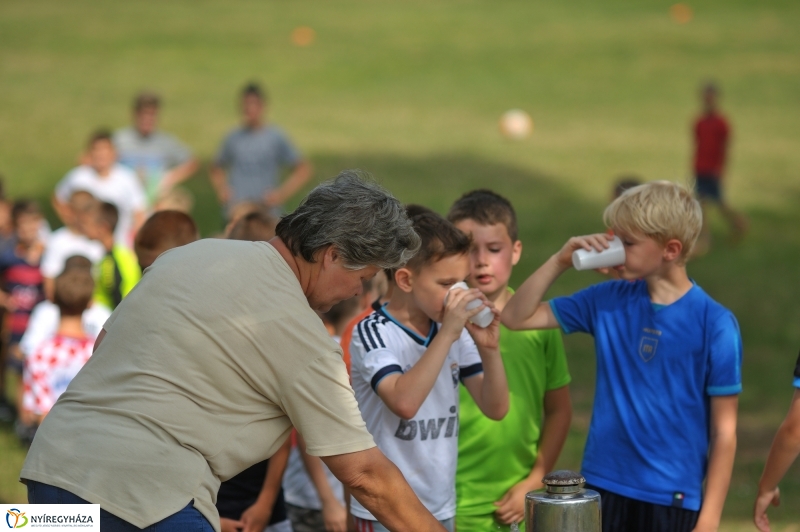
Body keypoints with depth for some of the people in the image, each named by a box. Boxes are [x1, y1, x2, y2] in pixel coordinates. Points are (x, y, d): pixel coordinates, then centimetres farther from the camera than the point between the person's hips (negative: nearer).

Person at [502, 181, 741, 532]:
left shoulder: (714, 324, -10)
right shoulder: (609, 301, 2)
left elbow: (724, 430, -8)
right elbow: (517, 317, 8)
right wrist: (561, 262, -5)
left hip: (671, 497, -4)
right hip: (603, 485, 4)